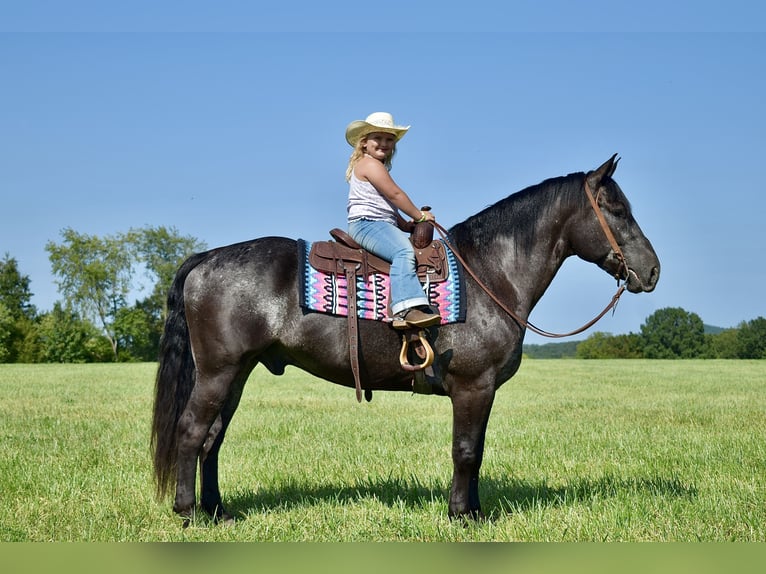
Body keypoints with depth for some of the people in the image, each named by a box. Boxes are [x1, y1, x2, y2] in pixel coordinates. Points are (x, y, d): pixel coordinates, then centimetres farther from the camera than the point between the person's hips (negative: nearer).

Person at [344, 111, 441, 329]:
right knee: (404, 251, -34)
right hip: (367, 223, -11)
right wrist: (419, 216, -2)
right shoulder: (370, 164, -5)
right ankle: (407, 309, -49)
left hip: (383, 225, 11)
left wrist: (406, 224, 10)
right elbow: (395, 194, -11)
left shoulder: (378, 168, 28)